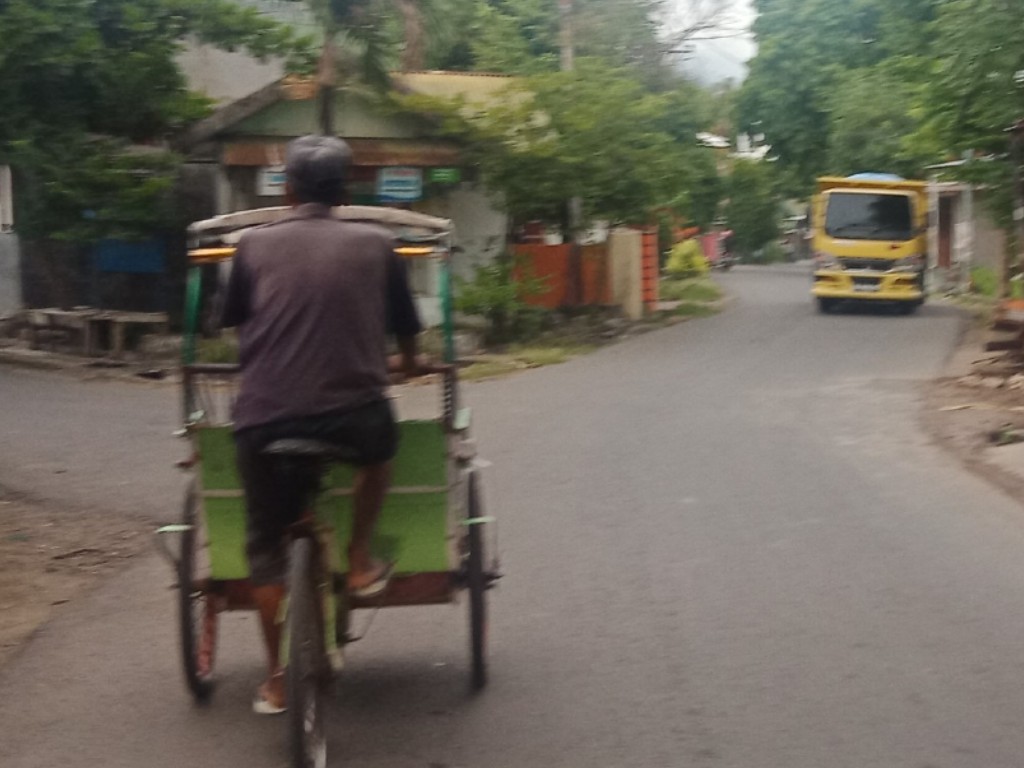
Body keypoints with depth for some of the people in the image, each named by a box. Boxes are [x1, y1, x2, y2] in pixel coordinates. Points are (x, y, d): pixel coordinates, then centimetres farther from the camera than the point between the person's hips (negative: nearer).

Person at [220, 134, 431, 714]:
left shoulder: (255, 244, 8)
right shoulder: (375, 244, 7)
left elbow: (232, 320, 21)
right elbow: (404, 329, 17)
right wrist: (408, 364, 40)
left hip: (264, 418, 1)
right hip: (352, 415, -1)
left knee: (267, 544, 17)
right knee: (380, 444, 35)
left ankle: (278, 679, 20)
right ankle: (360, 562, 29)